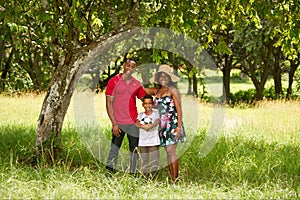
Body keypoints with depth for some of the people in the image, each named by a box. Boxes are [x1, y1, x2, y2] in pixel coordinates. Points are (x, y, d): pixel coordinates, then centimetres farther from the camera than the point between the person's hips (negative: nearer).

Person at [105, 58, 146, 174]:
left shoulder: (137, 84, 9)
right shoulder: (114, 81, -1)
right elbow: (109, 104, -4)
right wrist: (114, 124, -10)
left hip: (133, 122, 3)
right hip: (118, 123, -3)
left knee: (134, 150, 5)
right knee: (114, 149, -5)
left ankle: (133, 174, 10)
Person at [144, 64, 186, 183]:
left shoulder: (172, 90, -3)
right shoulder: (157, 91, 14)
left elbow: (179, 109, -7)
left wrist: (179, 126, -13)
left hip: (171, 123, -6)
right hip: (162, 125, 6)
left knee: (171, 151, -12)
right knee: (168, 152, 5)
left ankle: (175, 180, -12)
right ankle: (171, 179, 6)